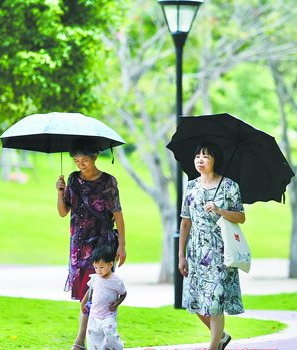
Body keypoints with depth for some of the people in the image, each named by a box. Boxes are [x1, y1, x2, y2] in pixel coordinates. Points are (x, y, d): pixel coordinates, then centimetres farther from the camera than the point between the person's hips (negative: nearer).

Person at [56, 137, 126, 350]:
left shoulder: (108, 182, -4)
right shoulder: (73, 180, 7)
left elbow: (117, 214, -3)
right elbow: (63, 212, 9)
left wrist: (121, 245, -6)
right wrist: (60, 192, -8)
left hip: (102, 242, -4)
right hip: (79, 242, 5)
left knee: (91, 289, -11)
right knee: (84, 290, 4)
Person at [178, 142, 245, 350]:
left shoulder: (229, 186, -3)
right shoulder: (192, 187, 8)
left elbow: (241, 218, -4)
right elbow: (185, 223, 10)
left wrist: (219, 210, -21)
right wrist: (181, 255, 7)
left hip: (219, 251, -4)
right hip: (196, 251, 4)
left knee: (214, 302, -8)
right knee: (195, 301, 6)